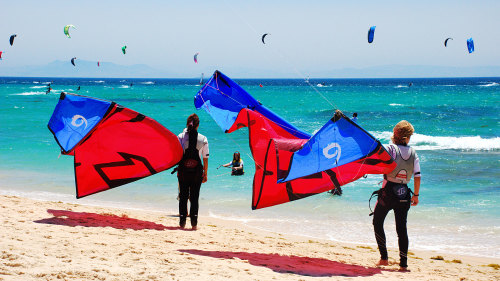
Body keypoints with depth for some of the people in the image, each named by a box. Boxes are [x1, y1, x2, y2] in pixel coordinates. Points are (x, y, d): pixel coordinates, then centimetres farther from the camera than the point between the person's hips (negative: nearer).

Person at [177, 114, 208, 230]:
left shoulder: (181, 136, -3)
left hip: (183, 171, 0)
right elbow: (205, 158, 2)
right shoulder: (203, 139, -1)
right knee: (194, 197, 6)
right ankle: (194, 223, 4)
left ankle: (182, 222, 9)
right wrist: (205, 173, 9)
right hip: (197, 172, 0)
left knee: (183, 196, 9)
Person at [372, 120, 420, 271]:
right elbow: (417, 176, 2)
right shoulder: (413, 152, 4)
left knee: (377, 223, 14)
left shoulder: (391, 149, -6)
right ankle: (403, 264, 5)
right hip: (404, 194, 3)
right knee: (402, 228, 9)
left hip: (388, 192, -3)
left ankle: (384, 257, 7)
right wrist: (416, 195, 10)